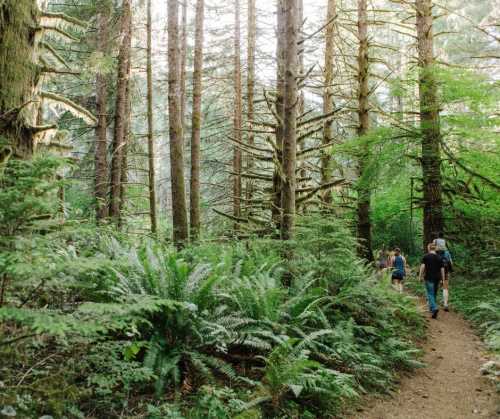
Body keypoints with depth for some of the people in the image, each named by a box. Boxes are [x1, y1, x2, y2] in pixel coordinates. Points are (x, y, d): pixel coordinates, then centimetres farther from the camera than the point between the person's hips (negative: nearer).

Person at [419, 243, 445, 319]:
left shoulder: (426, 256, -3)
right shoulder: (439, 257, 7)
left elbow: (422, 266, -11)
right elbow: (442, 269, 5)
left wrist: (420, 276, -5)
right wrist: (443, 278, 8)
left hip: (429, 278, -4)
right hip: (437, 278, 4)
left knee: (430, 294, -6)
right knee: (434, 294, 18)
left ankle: (434, 308, -25)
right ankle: (431, 308, 29)